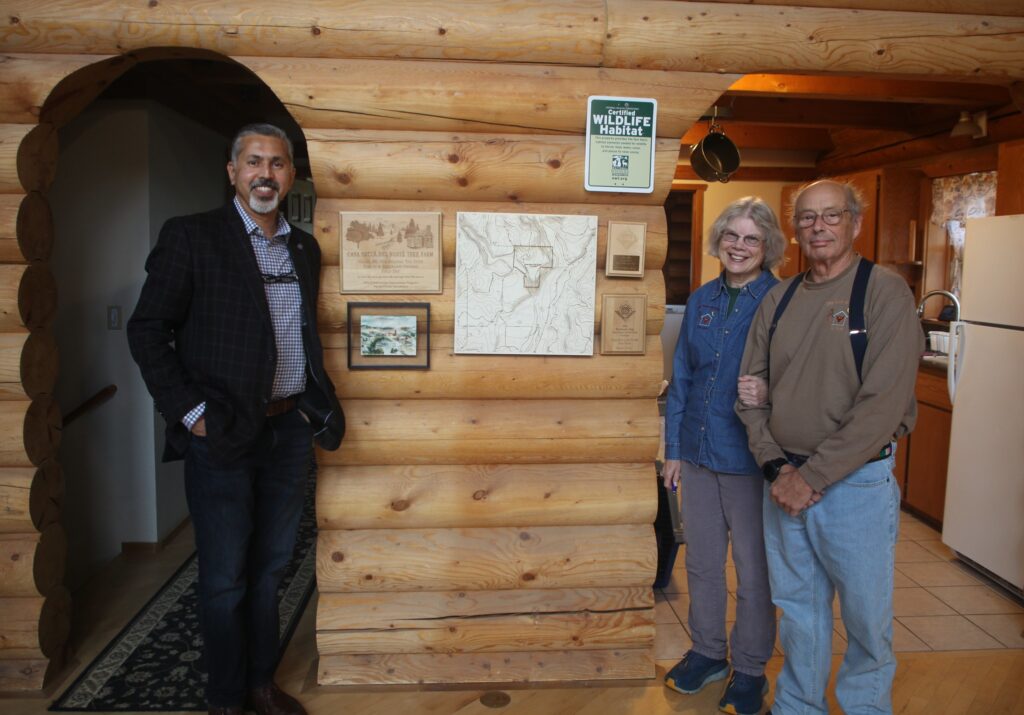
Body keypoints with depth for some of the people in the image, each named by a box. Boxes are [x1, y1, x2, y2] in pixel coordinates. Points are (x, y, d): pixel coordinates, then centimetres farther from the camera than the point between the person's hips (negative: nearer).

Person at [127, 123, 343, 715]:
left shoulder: (305, 248, 11)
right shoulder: (192, 237, -6)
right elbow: (148, 330, -7)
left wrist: (321, 404, 8)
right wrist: (190, 412, -13)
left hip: (290, 430, 5)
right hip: (222, 434, -5)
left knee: (271, 567, 17)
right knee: (225, 578, 8)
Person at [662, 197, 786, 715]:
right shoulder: (702, 301, 6)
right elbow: (681, 379, 9)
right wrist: (673, 449, 8)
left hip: (751, 458, -5)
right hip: (698, 454, 5)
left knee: (753, 570, 10)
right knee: (701, 561, 18)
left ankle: (750, 669, 30)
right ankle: (707, 652, 38)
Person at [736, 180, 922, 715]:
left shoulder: (885, 293, -9)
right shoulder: (778, 300, 7)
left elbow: (883, 403, -17)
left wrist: (813, 476, -17)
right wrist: (776, 467, -7)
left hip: (856, 484, -4)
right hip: (785, 483, 5)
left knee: (865, 615, 12)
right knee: (797, 608, 18)